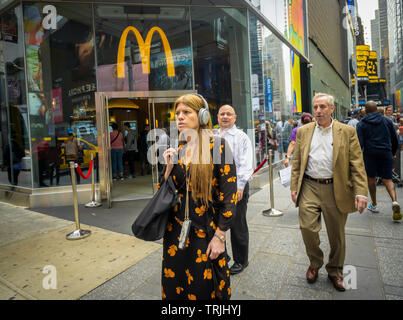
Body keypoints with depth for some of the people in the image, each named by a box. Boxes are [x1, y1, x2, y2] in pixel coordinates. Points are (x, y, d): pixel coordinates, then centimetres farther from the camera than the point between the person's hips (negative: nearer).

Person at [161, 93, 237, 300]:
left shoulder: (217, 146, -9)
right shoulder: (175, 151, 6)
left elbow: (229, 195, -11)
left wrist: (220, 236, -12)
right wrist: (169, 168, -8)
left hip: (206, 231, -4)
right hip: (176, 231, 5)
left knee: (206, 290, 10)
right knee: (174, 287, 17)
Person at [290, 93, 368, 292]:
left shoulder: (347, 132, 1)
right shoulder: (303, 131, 7)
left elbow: (357, 165, -3)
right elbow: (297, 162, 8)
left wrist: (361, 192, -11)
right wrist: (294, 187, 2)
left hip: (336, 190, -1)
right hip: (309, 187, 1)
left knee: (336, 234, 10)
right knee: (307, 227, -4)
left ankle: (335, 271, 34)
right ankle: (315, 264, 25)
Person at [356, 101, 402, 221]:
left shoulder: (362, 124, -1)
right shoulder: (387, 121, 9)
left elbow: (359, 143, -9)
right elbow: (395, 140, 13)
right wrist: (393, 153, 26)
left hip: (370, 154, -2)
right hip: (386, 154, 2)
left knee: (371, 179, 11)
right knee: (387, 179, 7)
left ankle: (374, 205, 20)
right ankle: (394, 201, -16)